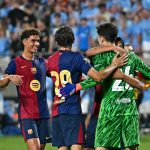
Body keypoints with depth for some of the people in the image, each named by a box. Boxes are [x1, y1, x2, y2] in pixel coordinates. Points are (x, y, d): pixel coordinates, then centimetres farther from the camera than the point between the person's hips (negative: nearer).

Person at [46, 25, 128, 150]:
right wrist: (114, 65, -4)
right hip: (72, 109, -6)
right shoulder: (76, 57, -8)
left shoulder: (50, 60, 11)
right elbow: (97, 77, -16)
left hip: (56, 110, 6)